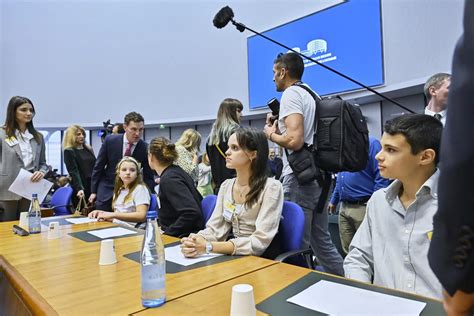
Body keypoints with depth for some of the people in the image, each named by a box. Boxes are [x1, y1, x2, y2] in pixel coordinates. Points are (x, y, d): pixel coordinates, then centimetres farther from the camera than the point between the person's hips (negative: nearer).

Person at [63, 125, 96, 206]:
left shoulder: (89, 149, 14)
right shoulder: (69, 151, -2)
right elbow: (73, 172, -12)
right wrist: (79, 189, -23)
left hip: (94, 186, 5)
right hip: (81, 188, -5)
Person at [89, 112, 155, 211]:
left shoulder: (145, 148, -11)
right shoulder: (110, 140, -9)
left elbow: (148, 177, -4)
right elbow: (98, 167, 1)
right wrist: (93, 191, 3)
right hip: (107, 192, 1)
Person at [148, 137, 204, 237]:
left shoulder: (169, 179, -17)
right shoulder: (176, 171, 8)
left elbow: (192, 212, -27)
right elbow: (198, 199, 17)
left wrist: (167, 233, -18)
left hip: (186, 237, -8)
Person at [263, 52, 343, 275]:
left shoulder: (291, 94, -9)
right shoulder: (312, 95, 19)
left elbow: (295, 140, -23)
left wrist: (271, 134, -5)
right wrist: (279, 127, 18)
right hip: (317, 175, 10)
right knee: (322, 240, 17)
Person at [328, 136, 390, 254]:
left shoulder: (371, 144, -11)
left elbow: (382, 177, -15)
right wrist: (334, 200, 24)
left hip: (363, 208, -7)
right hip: (344, 208, 7)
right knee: (348, 251, 14)